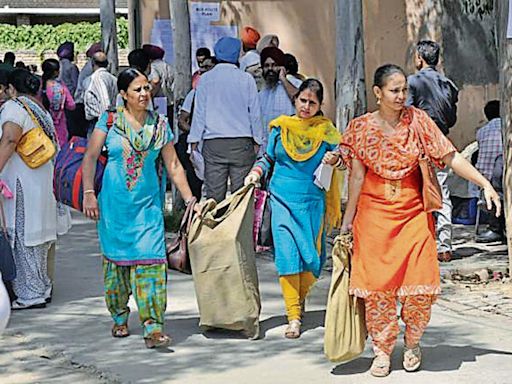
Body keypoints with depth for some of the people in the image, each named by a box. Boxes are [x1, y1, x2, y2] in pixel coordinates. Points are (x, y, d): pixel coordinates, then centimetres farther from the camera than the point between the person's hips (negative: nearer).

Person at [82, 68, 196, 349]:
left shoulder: (159, 124, 5)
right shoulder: (109, 120, 0)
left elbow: (173, 165, 8)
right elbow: (91, 157, 1)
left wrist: (190, 199, 4)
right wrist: (89, 193, -8)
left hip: (148, 202, 0)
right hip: (114, 201, 0)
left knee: (150, 258, -10)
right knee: (116, 257, 8)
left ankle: (153, 328, -12)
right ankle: (120, 318, 27)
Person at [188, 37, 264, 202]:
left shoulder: (205, 79, 3)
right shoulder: (246, 79, 2)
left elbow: (199, 113, 4)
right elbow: (255, 113, 6)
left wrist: (194, 142, 9)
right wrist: (258, 141, 14)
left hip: (213, 144, 0)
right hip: (242, 144, 0)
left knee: (214, 194, 0)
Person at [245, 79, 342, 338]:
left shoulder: (326, 130, 5)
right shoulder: (281, 127, 7)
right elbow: (268, 158, 14)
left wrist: (335, 159, -14)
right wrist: (256, 172, -4)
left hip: (313, 201, 0)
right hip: (283, 199, 0)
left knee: (311, 255, 3)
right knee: (287, 254, -9)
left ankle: (301, 297, 32)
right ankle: (293, 317, -7)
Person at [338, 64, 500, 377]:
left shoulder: (418, 121, -2)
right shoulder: (362, 128, -1)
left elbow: (451, 157, -4)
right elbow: (357, 176, 4)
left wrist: (485, 184, -13)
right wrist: (348, 219, 6)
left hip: (414, 214, 0)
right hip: (375, 215, 0)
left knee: (420, 285, -6)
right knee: (378, 284, -2)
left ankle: (413, 344, 17)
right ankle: (382, 350, 12)